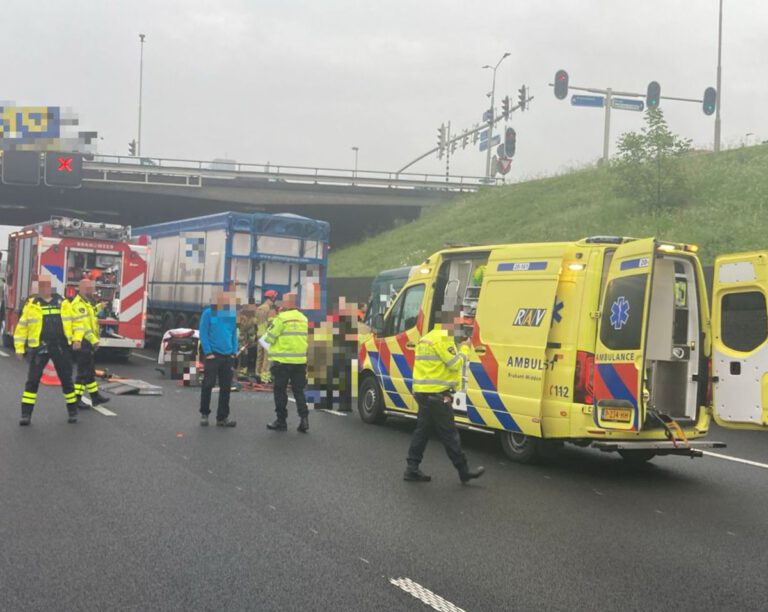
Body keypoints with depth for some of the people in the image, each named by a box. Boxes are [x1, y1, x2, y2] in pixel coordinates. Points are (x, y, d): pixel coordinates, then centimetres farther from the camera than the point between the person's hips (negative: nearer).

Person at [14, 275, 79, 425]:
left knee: (66, 379, 9)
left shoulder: (62, 302, 7)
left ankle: (73, 411, 23)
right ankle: (26, 414, 3)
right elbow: (22, 327, 4)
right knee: (33, 380, -2)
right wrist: (19, 348, -1)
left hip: (61, 347, 1)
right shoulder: (31, 304, 3)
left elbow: (74, 321, 10)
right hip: (40, 347, -1)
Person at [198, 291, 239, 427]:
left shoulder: (232, 315, 8)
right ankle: (204, 414, 16)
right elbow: (203, 333, -6)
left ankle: (222, 417, 13)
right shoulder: (208, 313, -5)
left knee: (226, 387, 6)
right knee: (208, 385, 0)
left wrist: (234, 352, 4)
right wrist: (208, 353, -12)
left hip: (228, 356, 4)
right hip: (213, 355, -4)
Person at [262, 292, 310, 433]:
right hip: (300, 361, 5)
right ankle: (304, 418, 1)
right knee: (299, 391, 12)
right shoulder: (303, 319, 8)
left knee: (280, 391, 7)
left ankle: (281, 420, 11)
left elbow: (269, 338, -9)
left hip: (282, 361, -5)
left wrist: (262, 339, 12)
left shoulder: (282, 318, -11)